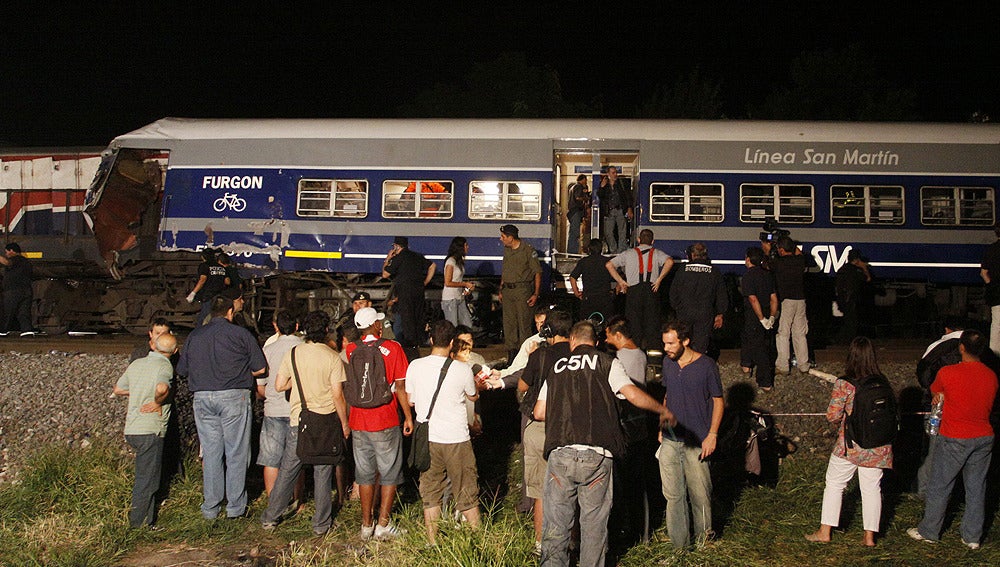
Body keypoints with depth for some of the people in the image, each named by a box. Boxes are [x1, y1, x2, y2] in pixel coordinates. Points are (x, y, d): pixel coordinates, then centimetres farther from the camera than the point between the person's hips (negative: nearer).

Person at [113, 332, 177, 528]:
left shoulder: (136, 364, 12)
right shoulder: (165, 366, -10)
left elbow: (117, 389, 21)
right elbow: (162, 388, -32)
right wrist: (157, 402, -13)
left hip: (131, 429, 7)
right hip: (150, 431, -7)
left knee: (146, 475, 22)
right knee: (147, 479, 2)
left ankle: (148, 518, 29)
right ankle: (138, 522, 7)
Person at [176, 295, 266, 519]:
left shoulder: (194, 335, 10)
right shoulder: (240, 333, 0)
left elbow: (182, 369, 15)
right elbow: (260, 368, -1)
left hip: (202, 398, 4)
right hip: (234, 397, -4)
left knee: (210, 452, 10)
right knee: (236, 452, 4)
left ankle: (211, 507, 15)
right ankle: (235, 506, 8)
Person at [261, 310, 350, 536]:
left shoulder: (292, 353, -2)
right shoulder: (332, 357, -9)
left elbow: (279, 386, 2)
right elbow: (338, 396, -10)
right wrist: (345, 424, 0)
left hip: (297, 422, 2)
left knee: (287, 469, 14)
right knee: (323, 473, 7)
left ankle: (270, 517, 23)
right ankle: (321, 523, 15)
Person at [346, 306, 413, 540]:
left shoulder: (350, 350, -1)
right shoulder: (392, 348, -8)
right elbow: (400, 387, -8)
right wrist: (408, 416, 0)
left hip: (358, 423, 3)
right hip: (386, 423, -3)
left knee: (365, 474, 13)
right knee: (390, 474, 9)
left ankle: (367, 524, 20)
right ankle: (383, 525, 9)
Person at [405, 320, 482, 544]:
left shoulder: (415, 366, -6)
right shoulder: (462, 369, -12)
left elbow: (410, 401, 6)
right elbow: (473, 396, 8)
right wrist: (477, 383, 28)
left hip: (427, 438, 2)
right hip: (456, 439, -2)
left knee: (430, 495, 14)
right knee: (467, 494, 12)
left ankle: (433, 543, 21)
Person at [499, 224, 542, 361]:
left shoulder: (528, 250, -8)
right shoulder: (506, 249, 13)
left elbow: (537, 273, -6)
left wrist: (536, 294, -11)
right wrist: (501, 290, 16)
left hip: (522, 290, -6)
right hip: (507, 290, 6)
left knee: (524, 323, -5)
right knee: (508, 323, 8)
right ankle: (511, 352, 17)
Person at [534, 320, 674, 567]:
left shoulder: (557, 366, 17)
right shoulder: (606, 362, 8)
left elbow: (539, 413, 17)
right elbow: (634, 395, -2)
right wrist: (663, 410, 15)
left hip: (559, 454, 2)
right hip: (596, 455, -2)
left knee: (556, 523, 9)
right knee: (594, 523, 10)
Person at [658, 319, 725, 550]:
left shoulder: (706, 365, -9)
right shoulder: (668, 363, 6)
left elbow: (718, 401, -4)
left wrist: (712, 435, -9)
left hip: (696, 441, -4)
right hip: (670, 440, 5)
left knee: (699, 492, 4)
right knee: (672, 493, 6)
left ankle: (704, 535, 27)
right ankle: (679, 542, 18)